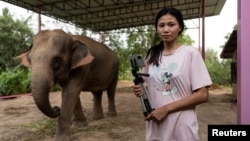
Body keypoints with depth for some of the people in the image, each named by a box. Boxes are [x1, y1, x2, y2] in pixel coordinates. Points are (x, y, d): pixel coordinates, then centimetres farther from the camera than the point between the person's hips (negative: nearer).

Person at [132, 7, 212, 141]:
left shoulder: (191, 53, -7)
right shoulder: (151, 55, 5)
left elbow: (202, 95, -11)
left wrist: (166, 108, -16)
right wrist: (140, 90, -7)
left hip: (182, 129, -4)